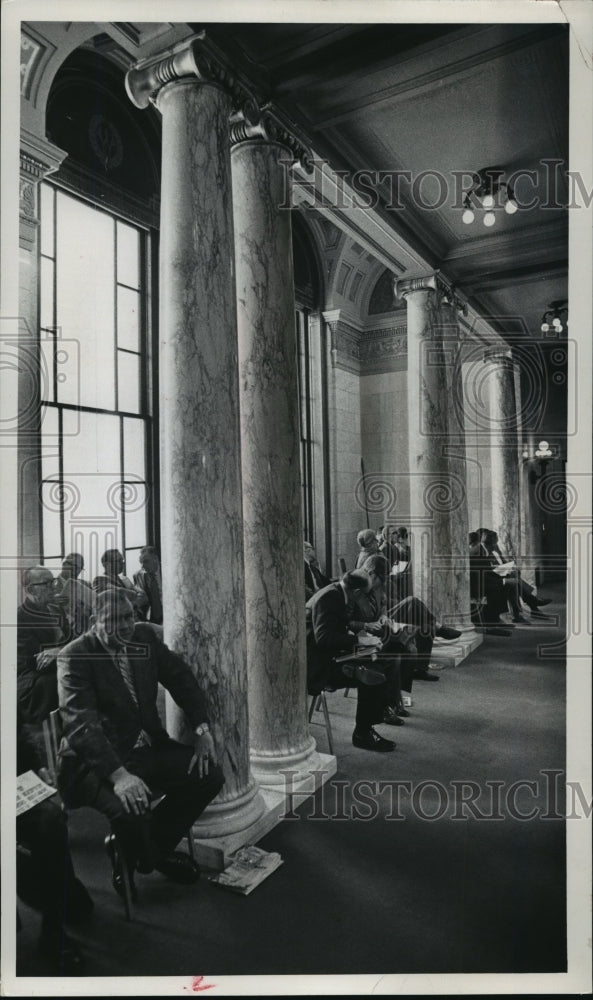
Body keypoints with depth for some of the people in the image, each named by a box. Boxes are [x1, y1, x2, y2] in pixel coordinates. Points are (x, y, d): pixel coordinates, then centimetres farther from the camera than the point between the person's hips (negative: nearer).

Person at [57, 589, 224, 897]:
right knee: (131, 810, -32)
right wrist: (118, 775, -36)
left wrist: (202, 730, -10)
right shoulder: (75, 657, -15)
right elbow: (80, 724, -24)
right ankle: (145, 861, 6)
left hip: (148, 747, 6)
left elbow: (181, 678, 5)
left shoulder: (145, 636, 2)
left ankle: (153, 846, 13)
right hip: (98, 760, -6)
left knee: (210, 776, -9)